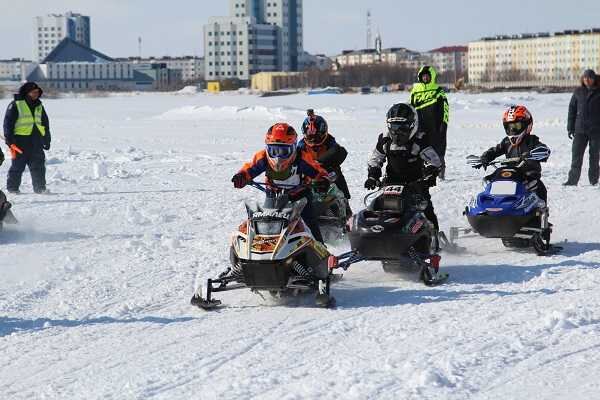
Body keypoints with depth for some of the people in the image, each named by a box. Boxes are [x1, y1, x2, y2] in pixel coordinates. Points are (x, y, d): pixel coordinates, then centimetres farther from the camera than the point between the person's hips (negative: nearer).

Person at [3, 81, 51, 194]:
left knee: (39, 165, 2)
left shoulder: (39, 106, 17)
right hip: (21, 141, -5)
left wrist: (47, 140, 21)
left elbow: (45, 124, 25)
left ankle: (40, 187, 7)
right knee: (17, 165, 0)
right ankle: (12, 188, 10)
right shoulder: (16, 105, -2)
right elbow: (8, 123, -4)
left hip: (36, 141, 5)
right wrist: (10, 140, -11)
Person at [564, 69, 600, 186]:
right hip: (580, 129, 2)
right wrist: (570, 128, 6)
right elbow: (572, 109, 10)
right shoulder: (578, 92, 5)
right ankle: (573, 180, 3)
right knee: (576, 155, -1)